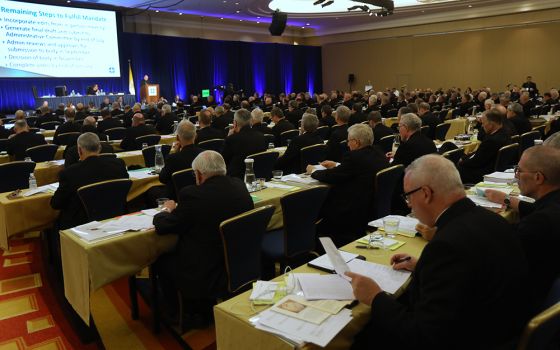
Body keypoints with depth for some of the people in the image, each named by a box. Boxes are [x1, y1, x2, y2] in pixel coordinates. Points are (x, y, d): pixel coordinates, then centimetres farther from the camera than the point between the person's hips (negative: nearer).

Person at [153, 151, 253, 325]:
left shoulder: (193, 194, -21)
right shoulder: (239, 186, -3)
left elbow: (162, 226, -9)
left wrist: (169, 210, 13)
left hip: (206, 277, -7)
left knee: (161, 261, 17)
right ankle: (205, 307, 37)